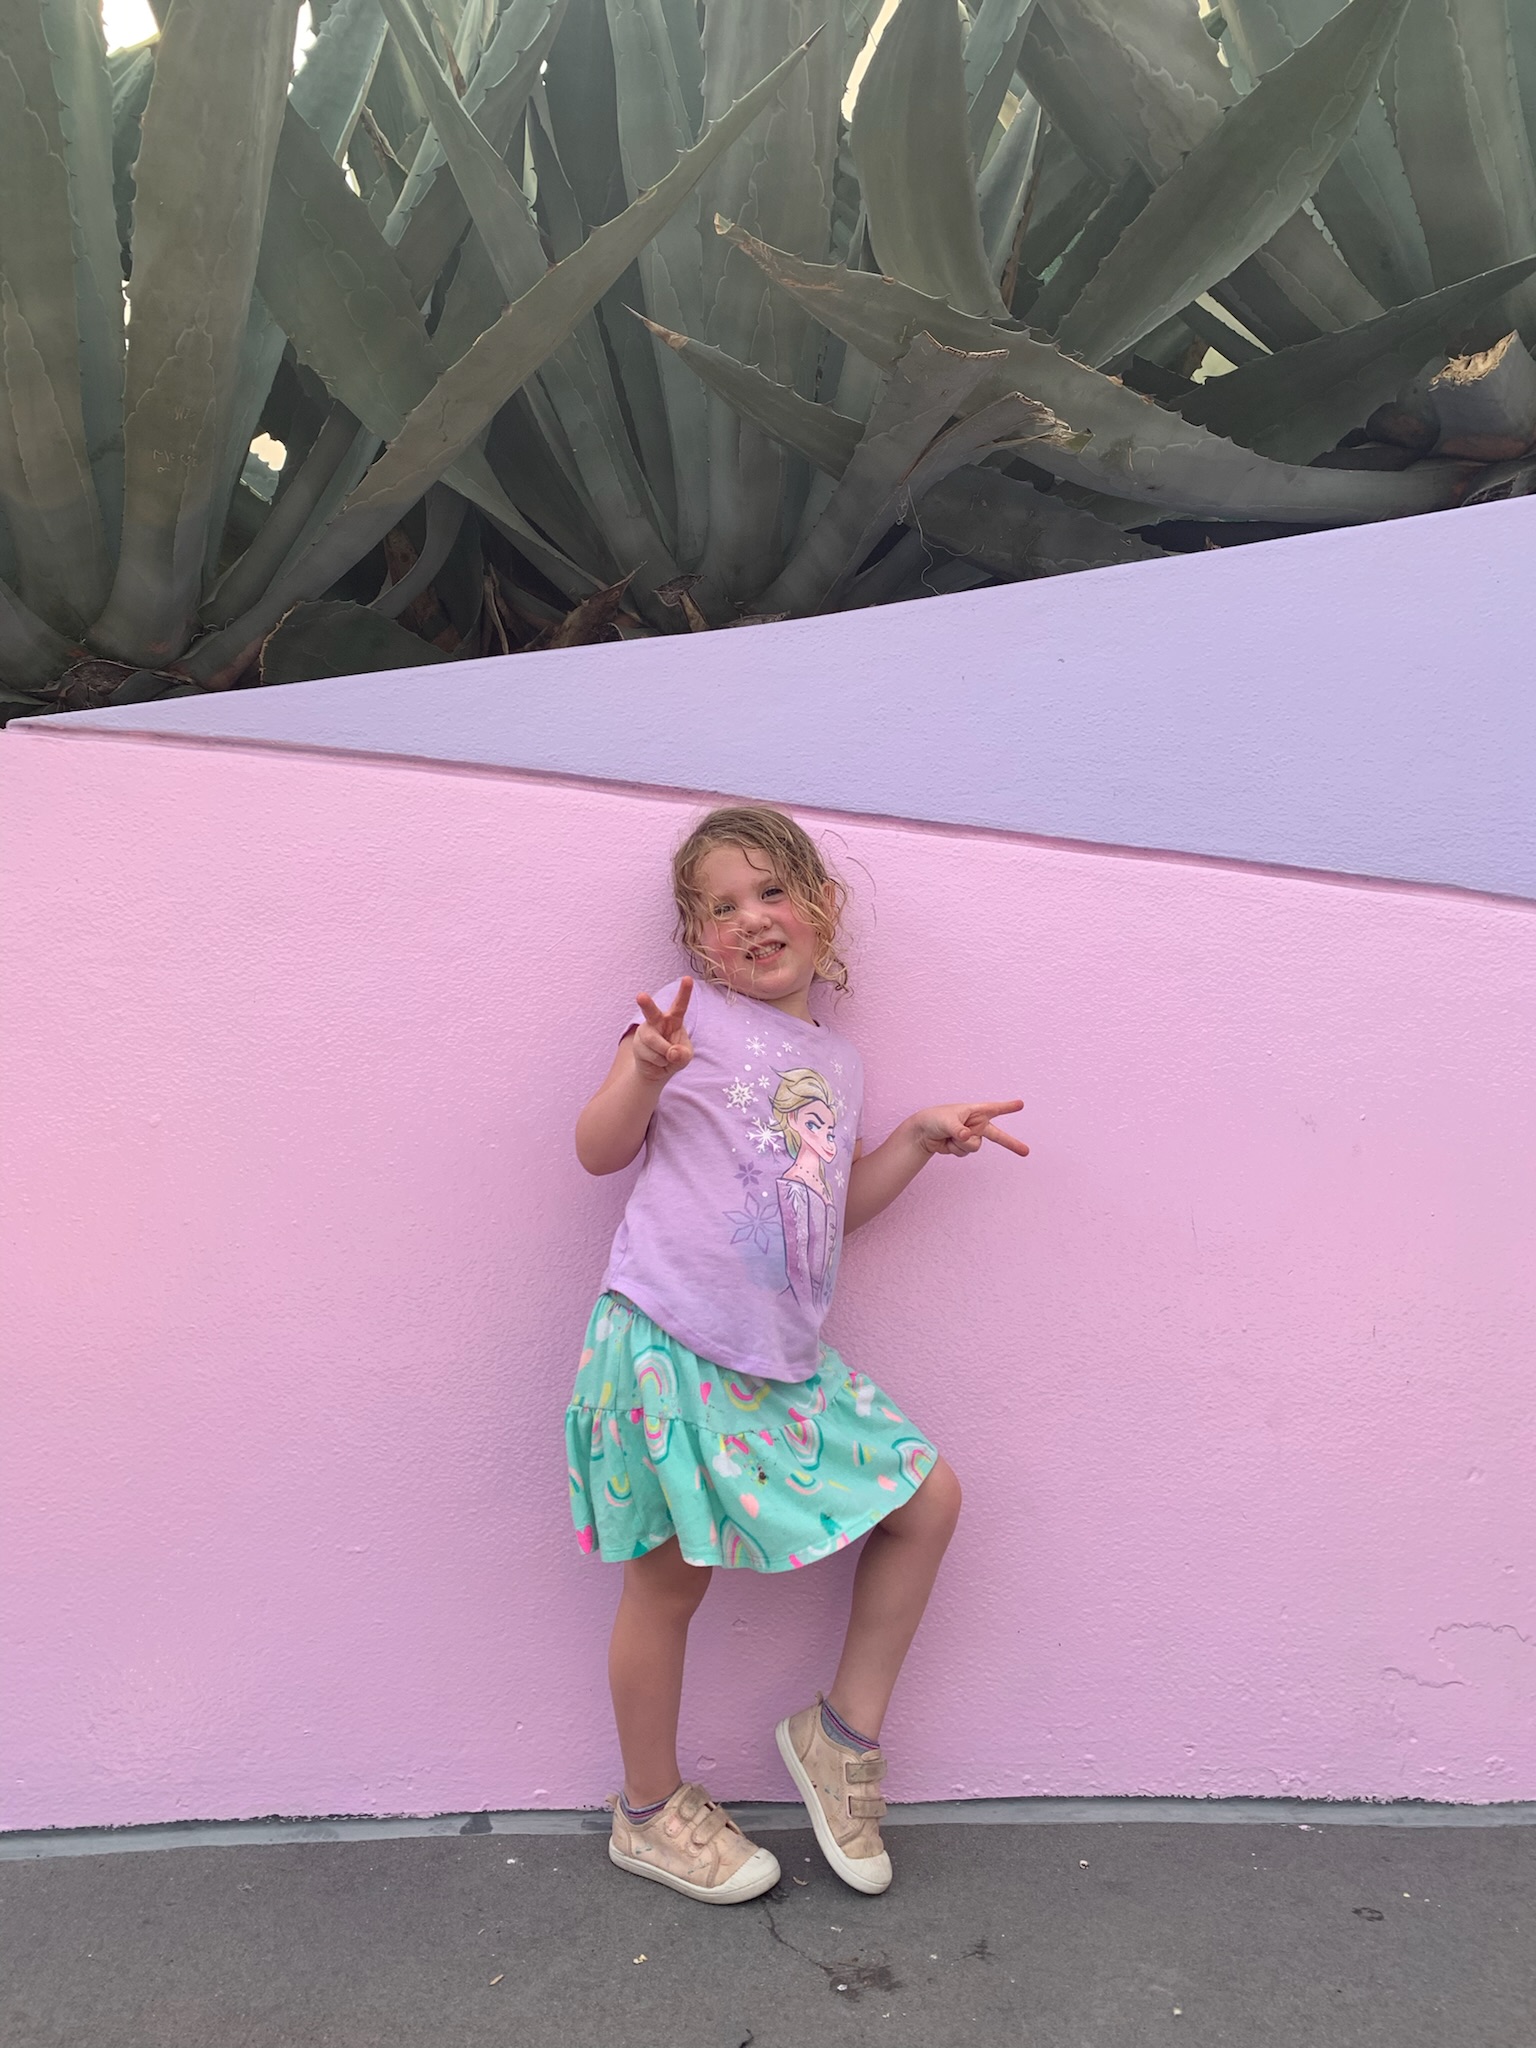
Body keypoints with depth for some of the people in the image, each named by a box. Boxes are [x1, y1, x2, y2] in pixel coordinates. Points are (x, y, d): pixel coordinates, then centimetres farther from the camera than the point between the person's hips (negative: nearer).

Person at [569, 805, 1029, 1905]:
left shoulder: (837, 1060, 16)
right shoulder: (690, 1014, -2)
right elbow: (600, 1150, -6)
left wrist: (919, 1134, 9)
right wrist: (649, 1071, -24)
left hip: (781, 1359, 7)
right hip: (671, 1344, -6)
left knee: (928, 1496, 7)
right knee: (672, 1577, 4)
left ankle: (845, 1730, 22)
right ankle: (650, 1812, 27)